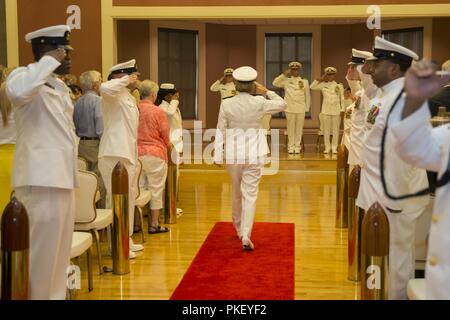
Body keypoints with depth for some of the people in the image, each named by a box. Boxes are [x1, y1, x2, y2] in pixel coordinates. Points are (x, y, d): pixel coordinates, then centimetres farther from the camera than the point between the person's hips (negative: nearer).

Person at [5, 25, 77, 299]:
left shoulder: (61, 87, 20)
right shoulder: (26, 76, -7)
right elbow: (17, 90, -33)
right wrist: (49, 61, -21)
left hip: (61, 176, 9)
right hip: (41, 178, -9)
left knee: (59, 252, 15)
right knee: (42, 252, -5)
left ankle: (55, 295, 26)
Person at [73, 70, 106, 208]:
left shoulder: (78, 102, 11)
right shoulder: (97, 100, -11)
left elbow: (75, 125, 15)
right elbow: (101, 126, -17)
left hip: (82, 144, 8)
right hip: (95, 144, -8)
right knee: (99, 184, -5)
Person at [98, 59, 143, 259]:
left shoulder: (130, 98, 20)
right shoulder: (116, 94, -10)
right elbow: (105, 88, -36)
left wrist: (134, 157, 23)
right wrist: (126, 80, -19)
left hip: (127, 155, 10)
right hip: (114, 155, -10)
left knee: (129, 197, 17)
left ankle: (126, 241, 29)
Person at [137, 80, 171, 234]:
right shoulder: (158, 112, -10)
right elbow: (165, 136, -3)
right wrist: (166, 146, 18)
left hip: (137, 153, 4)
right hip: (155, 154, -4)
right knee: (155, 190, 5)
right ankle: (154, 224, 10)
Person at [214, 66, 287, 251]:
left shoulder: (226, 104, -6)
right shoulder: (259, 103, -8)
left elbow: (221, 130, -3)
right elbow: (282, 105, 8)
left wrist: (218, 156, 2)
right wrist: (266, 92, 8)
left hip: (233, 154, 2)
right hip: (253, 154, -2)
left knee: (237, 192, 20)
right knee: (250, 194, 0)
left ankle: (239, 228, 39)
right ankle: (246, 236, -9)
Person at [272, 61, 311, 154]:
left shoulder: (305, 82, 9)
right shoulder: (286, 81, 8)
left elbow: (308, 96, 9)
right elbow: (275, 83, -2)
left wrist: (307, 108, 4)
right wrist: (283, 75, -6)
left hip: (301, 109, 0)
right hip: (290, 108, 0)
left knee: (299, 128, 2)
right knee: (291, 128, 1)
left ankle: (297, 146, 9)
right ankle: (291, 146, 7)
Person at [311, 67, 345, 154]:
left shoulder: (339, 86, 4)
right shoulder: (323, 85, 6)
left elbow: (342, 98, 4)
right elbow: (312, 87, 1)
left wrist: (342, 109, -2)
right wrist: (320, 79, 0)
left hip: (336, 110, -1)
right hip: (326, 110, 1)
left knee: (336, 129, 2)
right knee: (326, 129, 3)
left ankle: (334, 147, 8)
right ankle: (327, 147, 9)